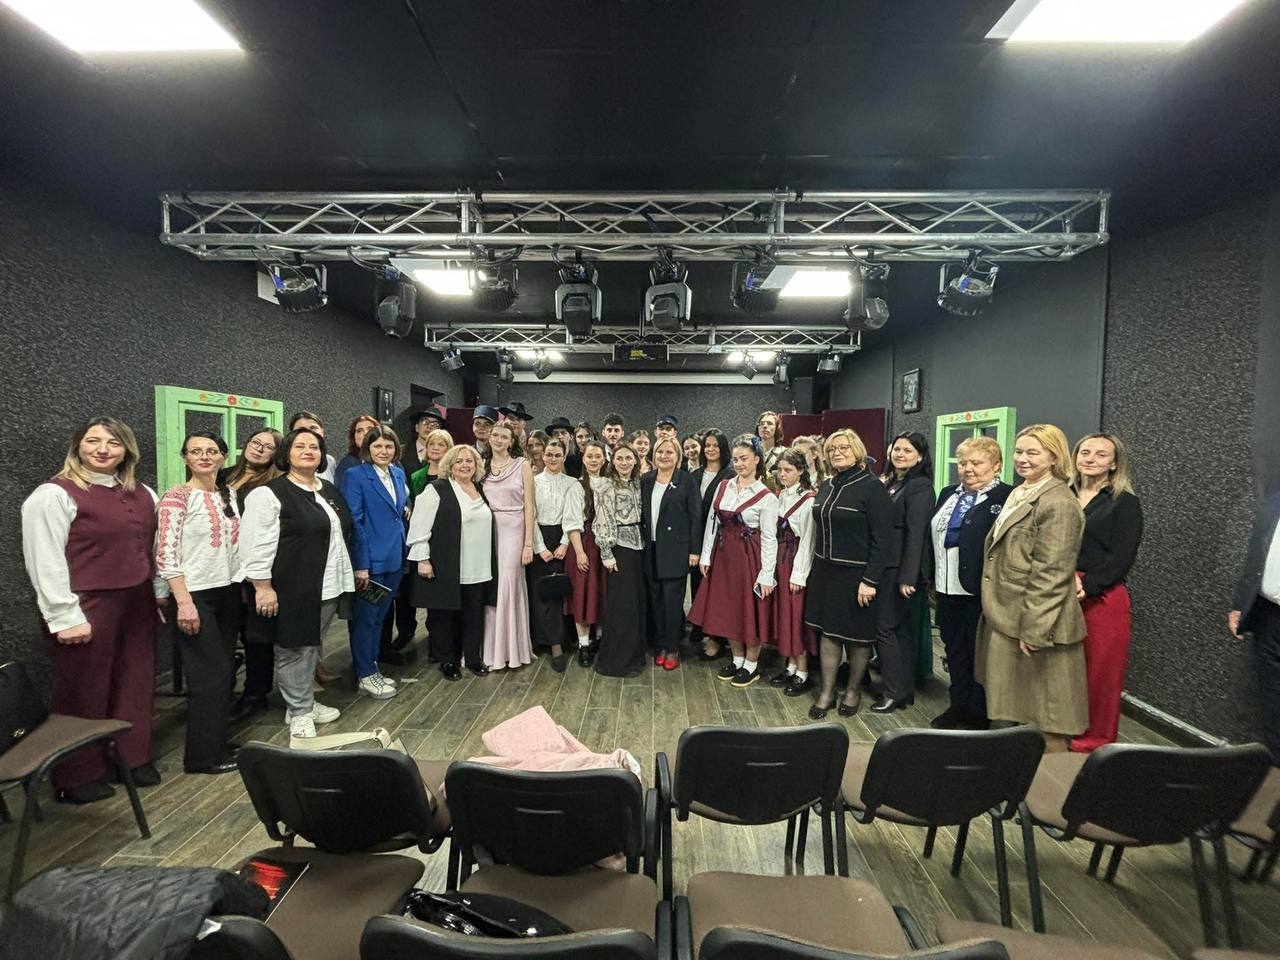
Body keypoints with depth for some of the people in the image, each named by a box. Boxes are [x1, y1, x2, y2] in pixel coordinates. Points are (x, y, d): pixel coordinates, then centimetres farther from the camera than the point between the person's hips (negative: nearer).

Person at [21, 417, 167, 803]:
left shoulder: (143, 494, 9)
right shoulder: (54, 494, -10)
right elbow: (45, 561, -13)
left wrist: (160, 594, 14)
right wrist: (66, 616, -16)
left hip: (137, 605, 6)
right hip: (87, 608, -6)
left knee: (136, 684, 14)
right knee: (84, 691, 8)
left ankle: (135, 759, 30)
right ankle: (79, 777, 25)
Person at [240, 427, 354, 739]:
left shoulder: (329, 490, 12)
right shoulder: (269, 494, -11)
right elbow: (257, 545, -15)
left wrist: (347, 576, 20)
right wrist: (263, 587, -18)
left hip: (328, 586, 7)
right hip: (293, 587, -7)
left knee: (312, 646, 18)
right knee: (294, 649, 4)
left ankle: (306, 701, 32)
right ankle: (298, 711, 18)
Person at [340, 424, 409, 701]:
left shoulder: (399, 473, 9)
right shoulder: (355, 476, -11)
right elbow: (354, 521, -15)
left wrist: (407, 509, 3)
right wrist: (361, 564, -18)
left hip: (395, 557, 7)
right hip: (370, 559, -7)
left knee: (380, 615, 17)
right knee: (366, 617, 5)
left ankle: (372, 669, 29)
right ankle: (365, 676, 17)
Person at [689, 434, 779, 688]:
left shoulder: (766, 497, -10)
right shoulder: (723, 487, 4)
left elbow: (769, 539, -10)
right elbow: (711, 522, 7)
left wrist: (767, 575, -13)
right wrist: (706, 556, 4)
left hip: (749, 559, -5)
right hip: (723, 555, 5)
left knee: (750, 610, 5)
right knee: (727, 609, 13)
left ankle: (751, 665, 23)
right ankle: (737, 659, 31)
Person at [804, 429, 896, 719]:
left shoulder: (872, 487, -12)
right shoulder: (827, 486, 8)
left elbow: (883, 539, -15)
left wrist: (870, 580, -18)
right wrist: (817, 569, 9)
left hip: (858, 574, -5)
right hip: (826, 572, 6)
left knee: (857, 635, 9)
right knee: (827, 631, 9)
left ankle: (853, 690, 28)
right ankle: (827, 692, 20)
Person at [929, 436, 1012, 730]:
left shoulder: (1007, 498, -11)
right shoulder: (948, 494, 12)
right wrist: (932, 579, 14)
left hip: (981, 591, -7)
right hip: (948, 588, 7)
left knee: (979, 652, 7)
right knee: (954, 650, 16)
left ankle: (978, 714, 22)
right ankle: (958, 705, 31)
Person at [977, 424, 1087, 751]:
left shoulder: (1058, 503, -15)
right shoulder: (1019, 495, 14)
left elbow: (1051, 573, -20)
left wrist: (1033, 629, -21)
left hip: (1033, 623, -9)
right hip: (1005, 618, 9)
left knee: (1045, 714, 4)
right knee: (1011, 708, 19)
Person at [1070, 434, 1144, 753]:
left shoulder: (1124, 503, 0)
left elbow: (1122, 557, -8)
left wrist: (1085, 587, -17)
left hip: (1102, 598, -3)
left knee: (1100, 674, 5)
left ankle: (1095, 741, 21)